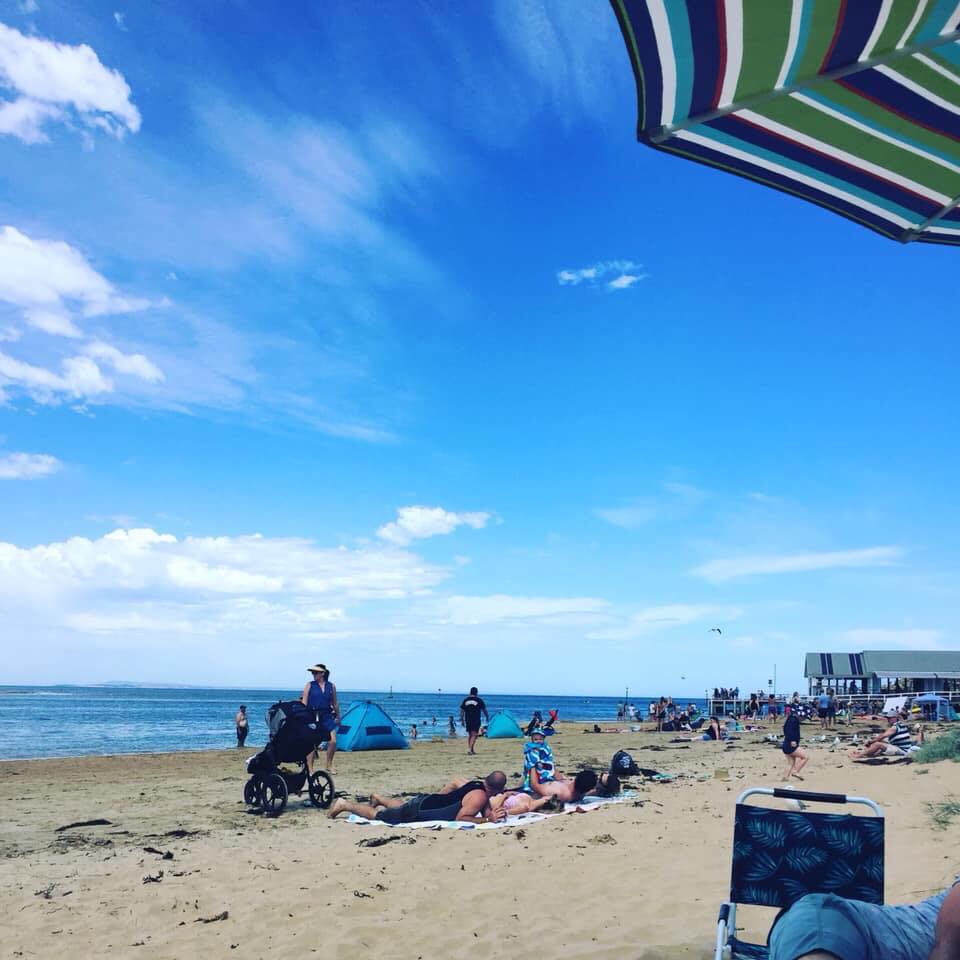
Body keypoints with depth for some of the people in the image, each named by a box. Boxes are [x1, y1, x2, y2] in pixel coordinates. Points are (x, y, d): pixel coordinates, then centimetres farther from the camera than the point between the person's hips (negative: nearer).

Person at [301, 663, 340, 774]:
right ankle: (310, 769, 10)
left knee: (333, 741, -8)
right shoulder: (309, 686, 2)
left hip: (327, 716, 2)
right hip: (312, 717, -2)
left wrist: (338, 717, 22)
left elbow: (335, 703, 17)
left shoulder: (331, 686, 8)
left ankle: (329, 765, 10)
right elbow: (303, 703, 1)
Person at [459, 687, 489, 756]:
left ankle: (471, 749, 19)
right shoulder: (479, 700, -4)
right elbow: (484, 710, 3)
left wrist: (462, 720, 13)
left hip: (467, 720, 4)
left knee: (469, 734, 16)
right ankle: (470, 748, -17)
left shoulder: (465, 700, 5)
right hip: (476, 720, -4)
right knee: (474, 735, -3)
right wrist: (487, 717, 18)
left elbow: (462, 711, 6)